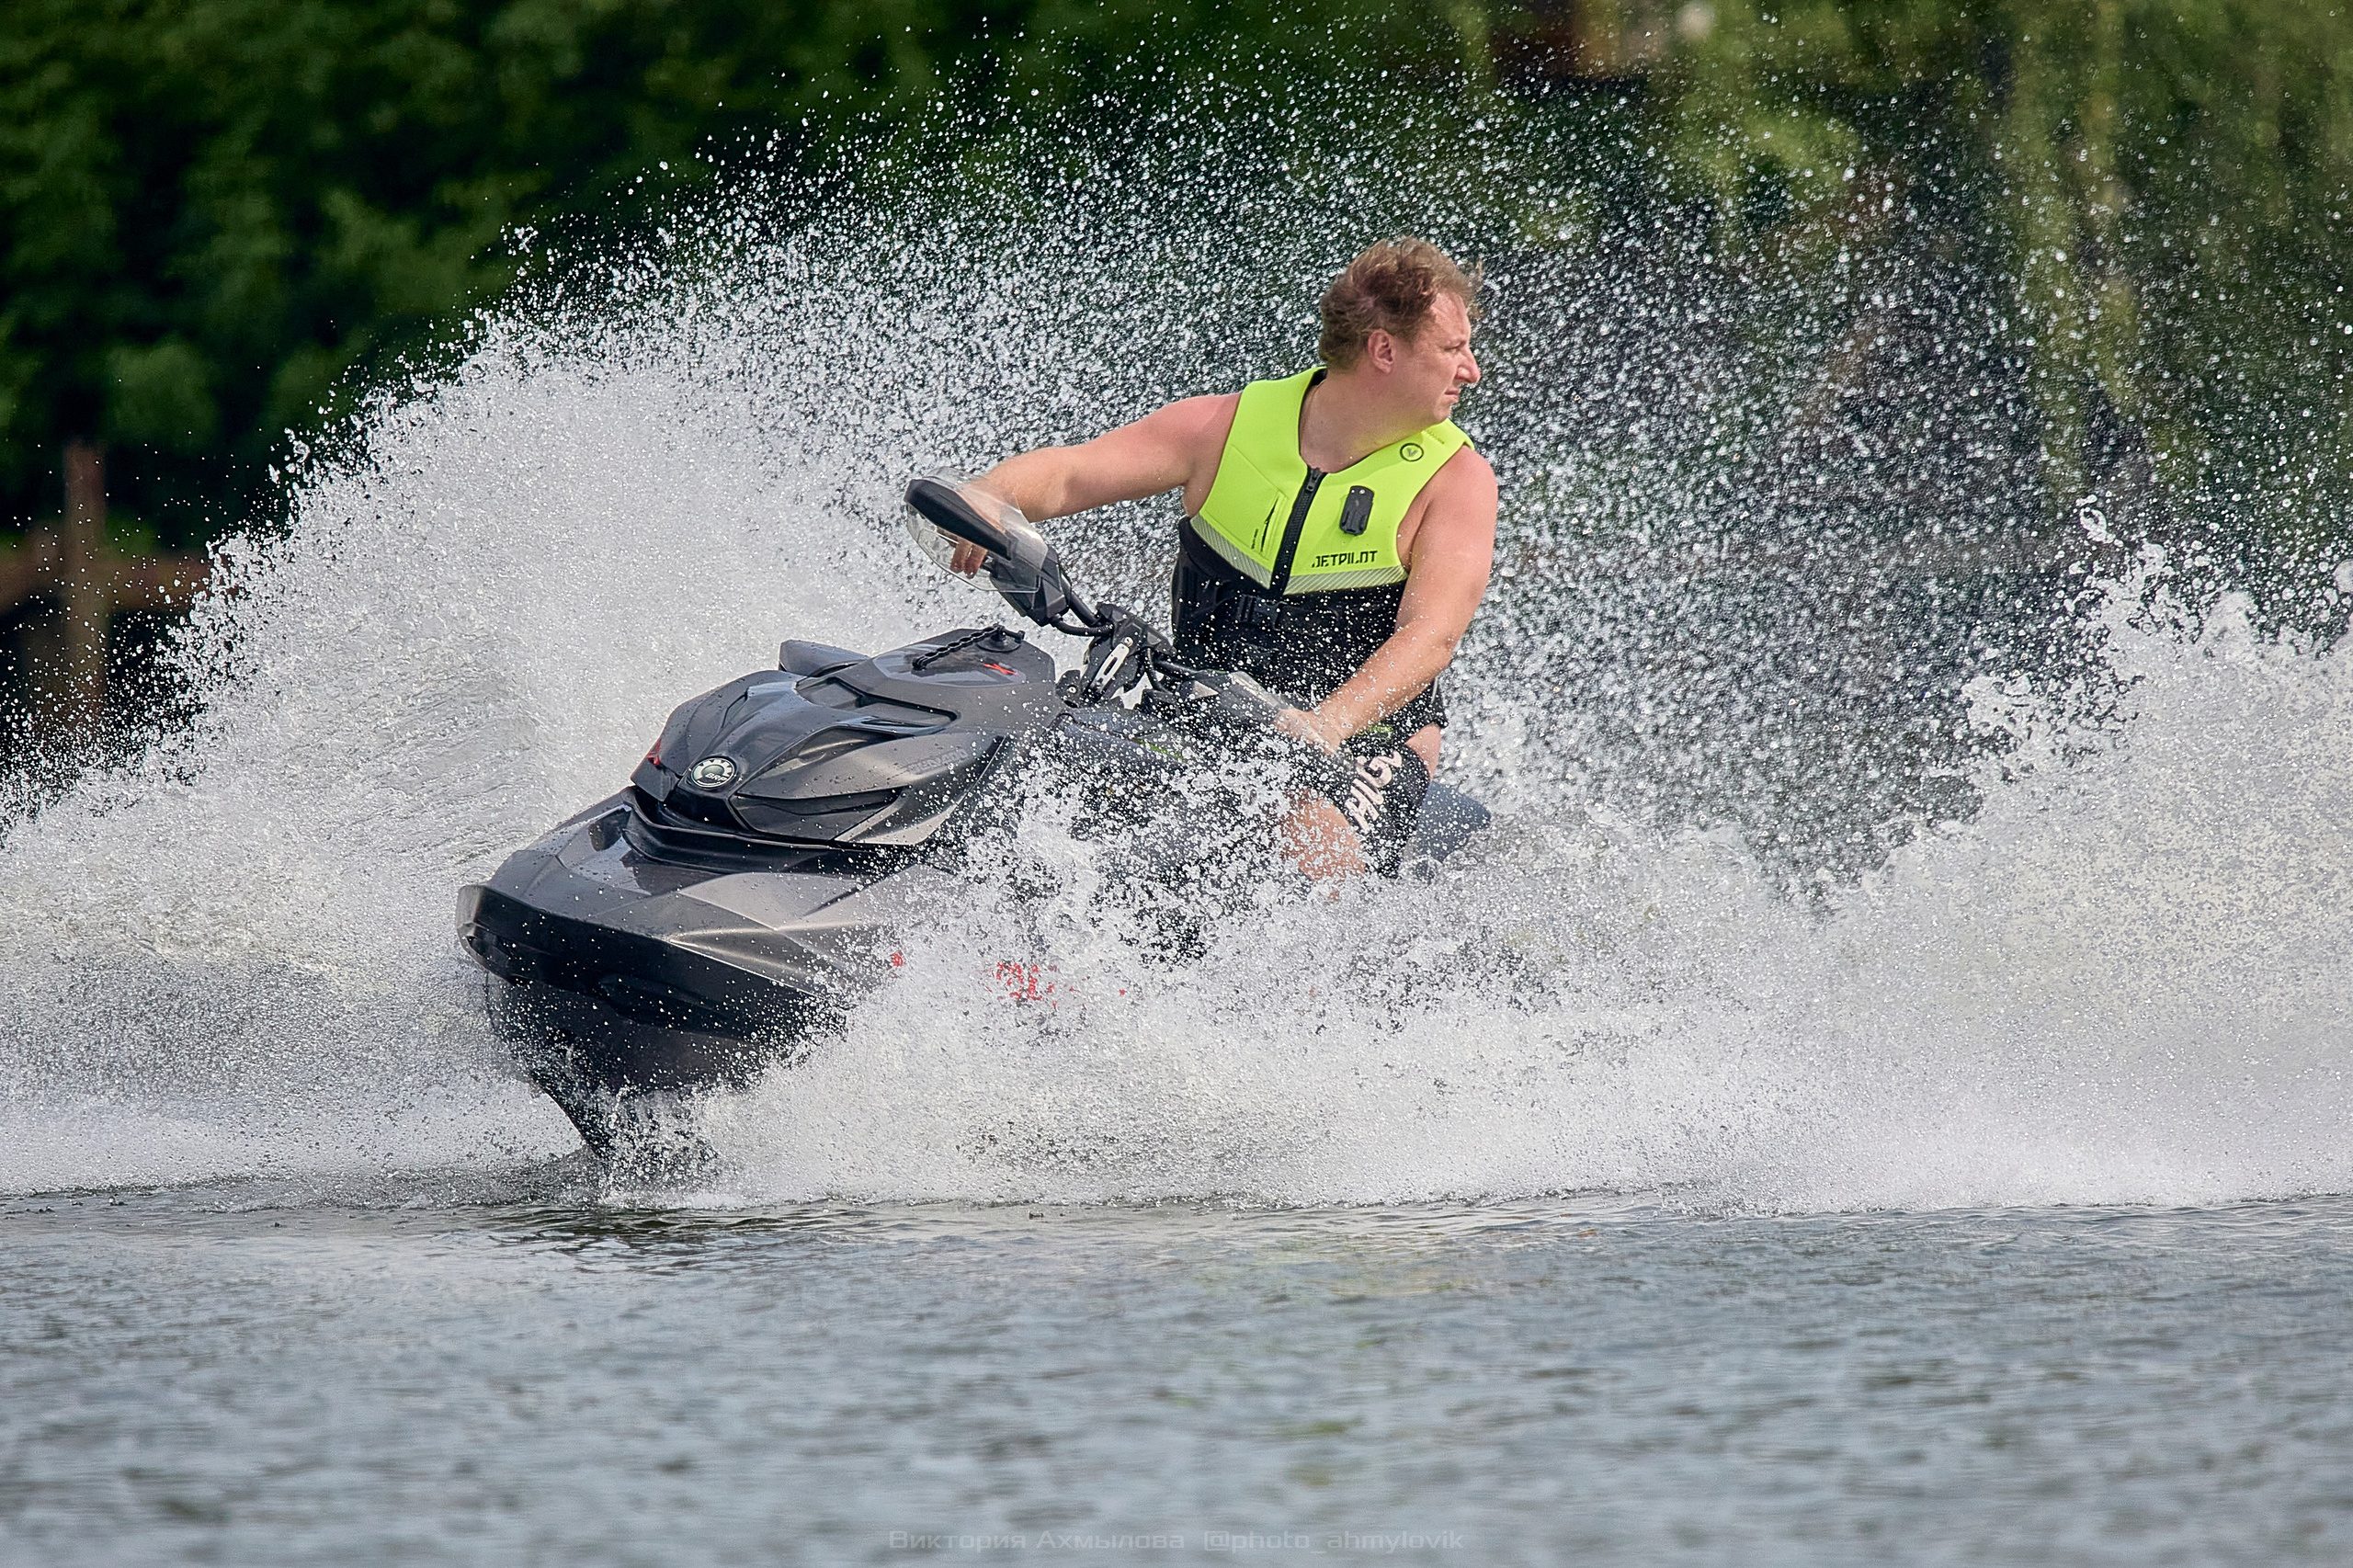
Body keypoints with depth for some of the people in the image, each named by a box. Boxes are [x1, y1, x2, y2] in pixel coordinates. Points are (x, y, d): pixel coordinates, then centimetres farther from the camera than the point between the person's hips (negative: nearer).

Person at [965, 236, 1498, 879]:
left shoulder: (1457, 478, -5)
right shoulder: (1230, 427, 1)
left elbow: (1430, 635, -18)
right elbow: (1066, 473, -3)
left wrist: (1328, 723, -36)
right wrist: (987, 497, -28)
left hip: (1367, 736, -3)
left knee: (1312, 851, -35)